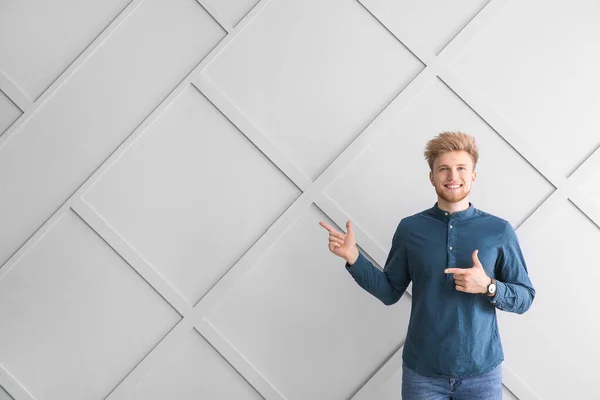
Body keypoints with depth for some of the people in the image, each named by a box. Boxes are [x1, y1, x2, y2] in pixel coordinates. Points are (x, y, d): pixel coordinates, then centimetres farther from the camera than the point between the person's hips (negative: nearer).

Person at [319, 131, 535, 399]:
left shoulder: (499, 230, -4)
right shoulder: (409, 228, -2)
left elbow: (525, 298, 0)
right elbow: (390, 292, 3)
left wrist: (488, 286, -18)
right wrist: (353, 257, -9)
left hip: (481, 370, 0)